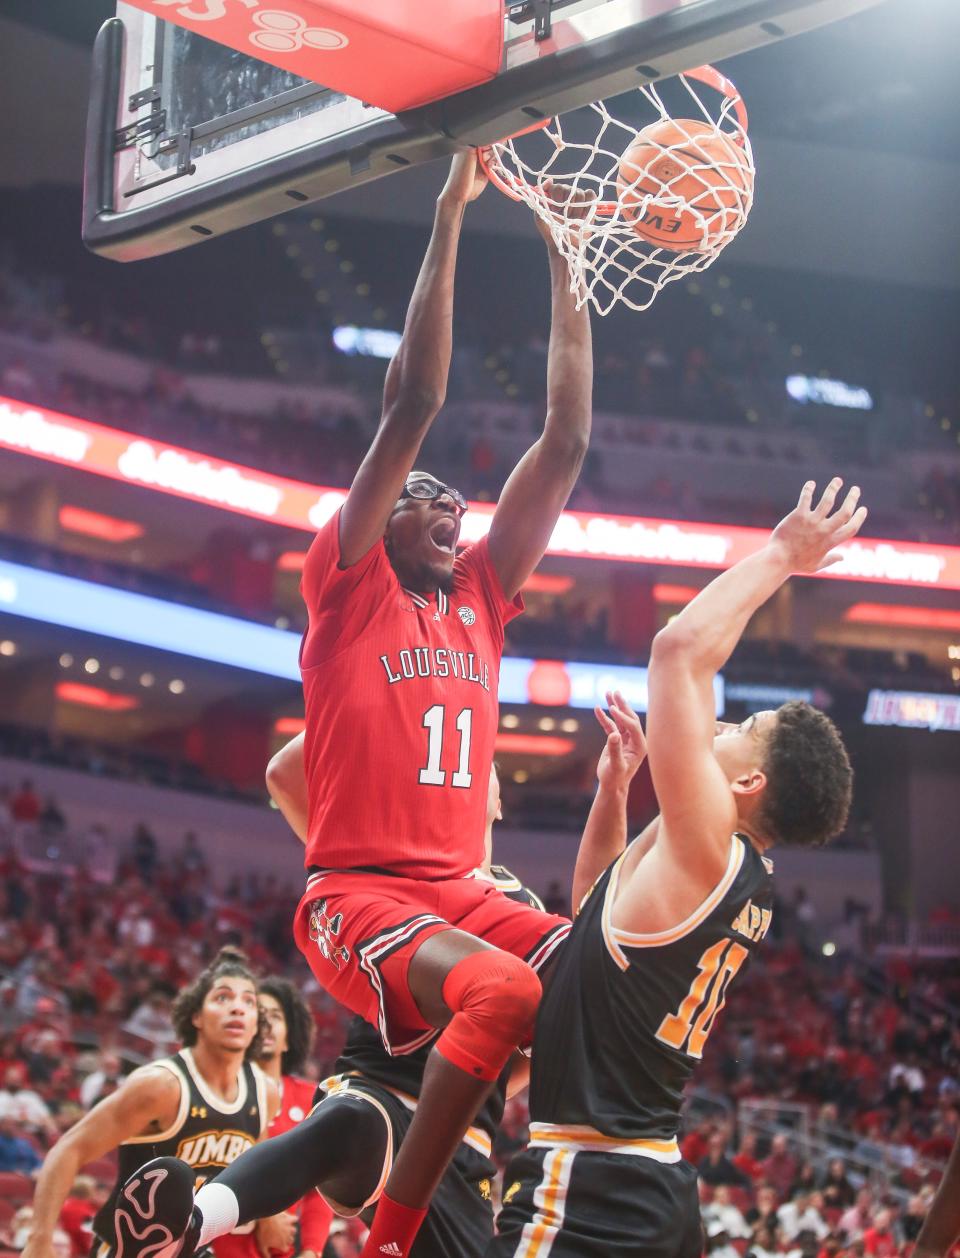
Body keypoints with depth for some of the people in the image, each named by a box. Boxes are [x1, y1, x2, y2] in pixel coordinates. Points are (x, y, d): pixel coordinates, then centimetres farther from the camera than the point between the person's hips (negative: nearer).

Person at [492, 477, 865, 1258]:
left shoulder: (706, 848, -12)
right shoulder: (743, 884, 15)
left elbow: (681, 650, -13)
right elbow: (603, 913, 33)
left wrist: (778, 556, -1)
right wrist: (615, 789, 23)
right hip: (656, 1191, 10)